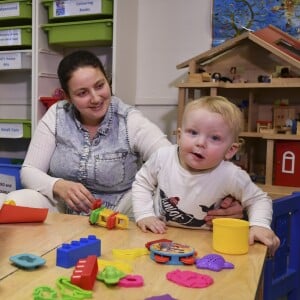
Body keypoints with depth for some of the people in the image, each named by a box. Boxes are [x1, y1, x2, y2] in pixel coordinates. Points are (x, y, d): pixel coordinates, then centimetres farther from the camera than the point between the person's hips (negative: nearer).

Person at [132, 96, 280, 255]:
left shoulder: (231, 176, -19)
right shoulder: (163, 157, -14)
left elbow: (258, 199, -2)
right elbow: (142, 183, 3)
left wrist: (259, 225, -19)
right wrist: (144, 215, -8)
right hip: (159, 235, 1)